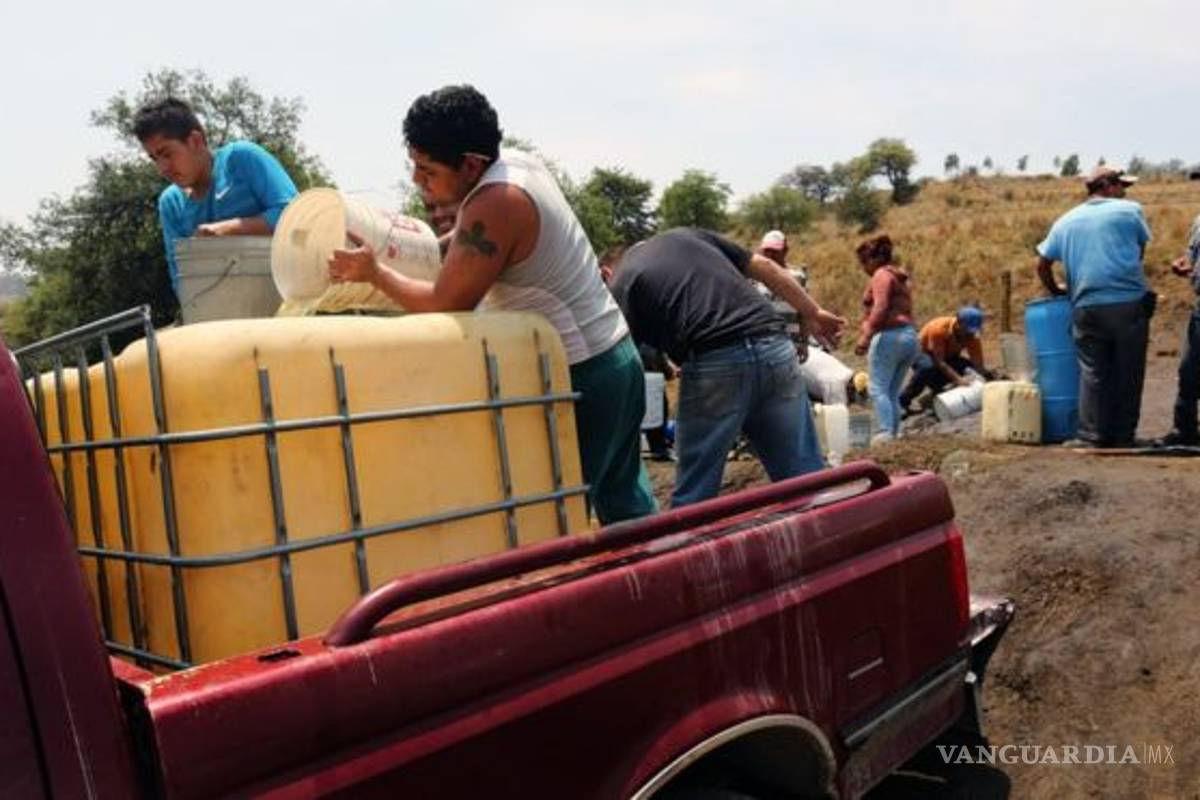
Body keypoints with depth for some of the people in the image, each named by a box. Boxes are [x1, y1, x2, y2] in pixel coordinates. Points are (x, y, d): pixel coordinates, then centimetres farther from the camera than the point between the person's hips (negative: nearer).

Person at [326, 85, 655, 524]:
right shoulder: (516, 160, 6)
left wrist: (374, 272, -3)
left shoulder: (494, 206, -22)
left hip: (581, 375, -9)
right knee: (624, 501, 19)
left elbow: (445, 305, -15)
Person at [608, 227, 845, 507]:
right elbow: (764, 266, 22)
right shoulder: (685, 234, 26)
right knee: (805, 477, 14)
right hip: (774, 347, 5)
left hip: (715, 363, -5)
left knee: (694, 494, 10)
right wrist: (813, 314, 27)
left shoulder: (622, 286, 10)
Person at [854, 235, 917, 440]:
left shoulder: (881, 275, -4)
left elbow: (880, 308, -18)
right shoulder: (900, 277, 24)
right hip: (910, 336, 9)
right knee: (893, 393, 10)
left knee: (878, 389, -10)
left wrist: (866, 336, -22)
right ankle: (894, 434, 8)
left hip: (889, 336, -9)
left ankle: (885, 433, -19)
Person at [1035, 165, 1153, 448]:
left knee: (1093, 373, 5)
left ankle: (1092, 436, 4)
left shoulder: (1065, 221, 12)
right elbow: (1141, 250, 12)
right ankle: (1123, 435, 12)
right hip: (1130, 303, -2)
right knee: (1128, 373, 6)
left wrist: (1055, 290, 28)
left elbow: (1042, 265, 12)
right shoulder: (1130, 210, 4)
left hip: (1087, 307, 2)